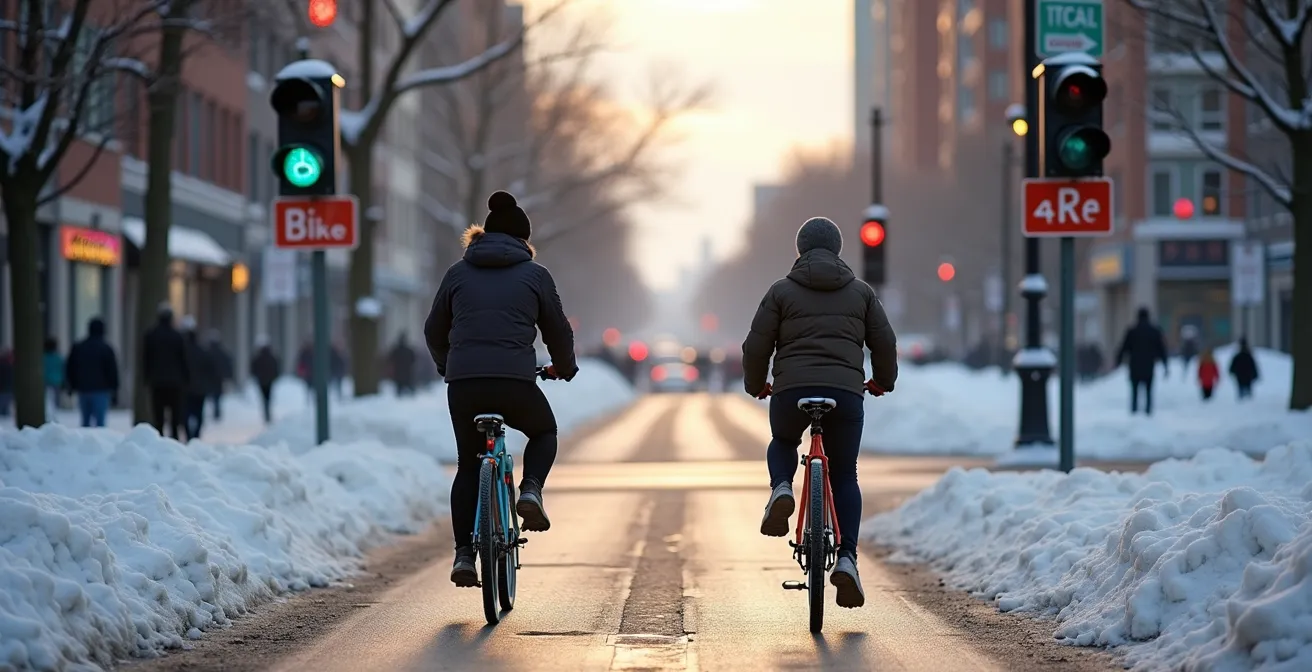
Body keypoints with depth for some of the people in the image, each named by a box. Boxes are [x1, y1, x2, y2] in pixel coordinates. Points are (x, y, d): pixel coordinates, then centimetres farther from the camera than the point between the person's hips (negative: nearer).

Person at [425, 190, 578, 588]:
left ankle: (464, 554, 8)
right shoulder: (535, 275, 10)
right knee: (543, 431, 28)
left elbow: (434, 331, 21)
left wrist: (446, 365, 41)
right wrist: (565, 368, 34)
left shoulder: (458, 273, 15)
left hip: (463, 383, 2)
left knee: (469, 466, 18)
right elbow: (558, 330, 15)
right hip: (515, 382, -2)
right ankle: (531, 490, 1)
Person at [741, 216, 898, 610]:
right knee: (844, 477, 13)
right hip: (846, 393, 1)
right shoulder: (861, 292, 15)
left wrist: (755, 385, 24)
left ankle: (781, 490, -2)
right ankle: (846, 559, -5)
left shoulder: (782, 291, 10)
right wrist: (883, 381, 34)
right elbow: (885, 343, 15)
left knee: (782, 442, 31)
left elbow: (757, 345, 6)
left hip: (791, 391, -1)